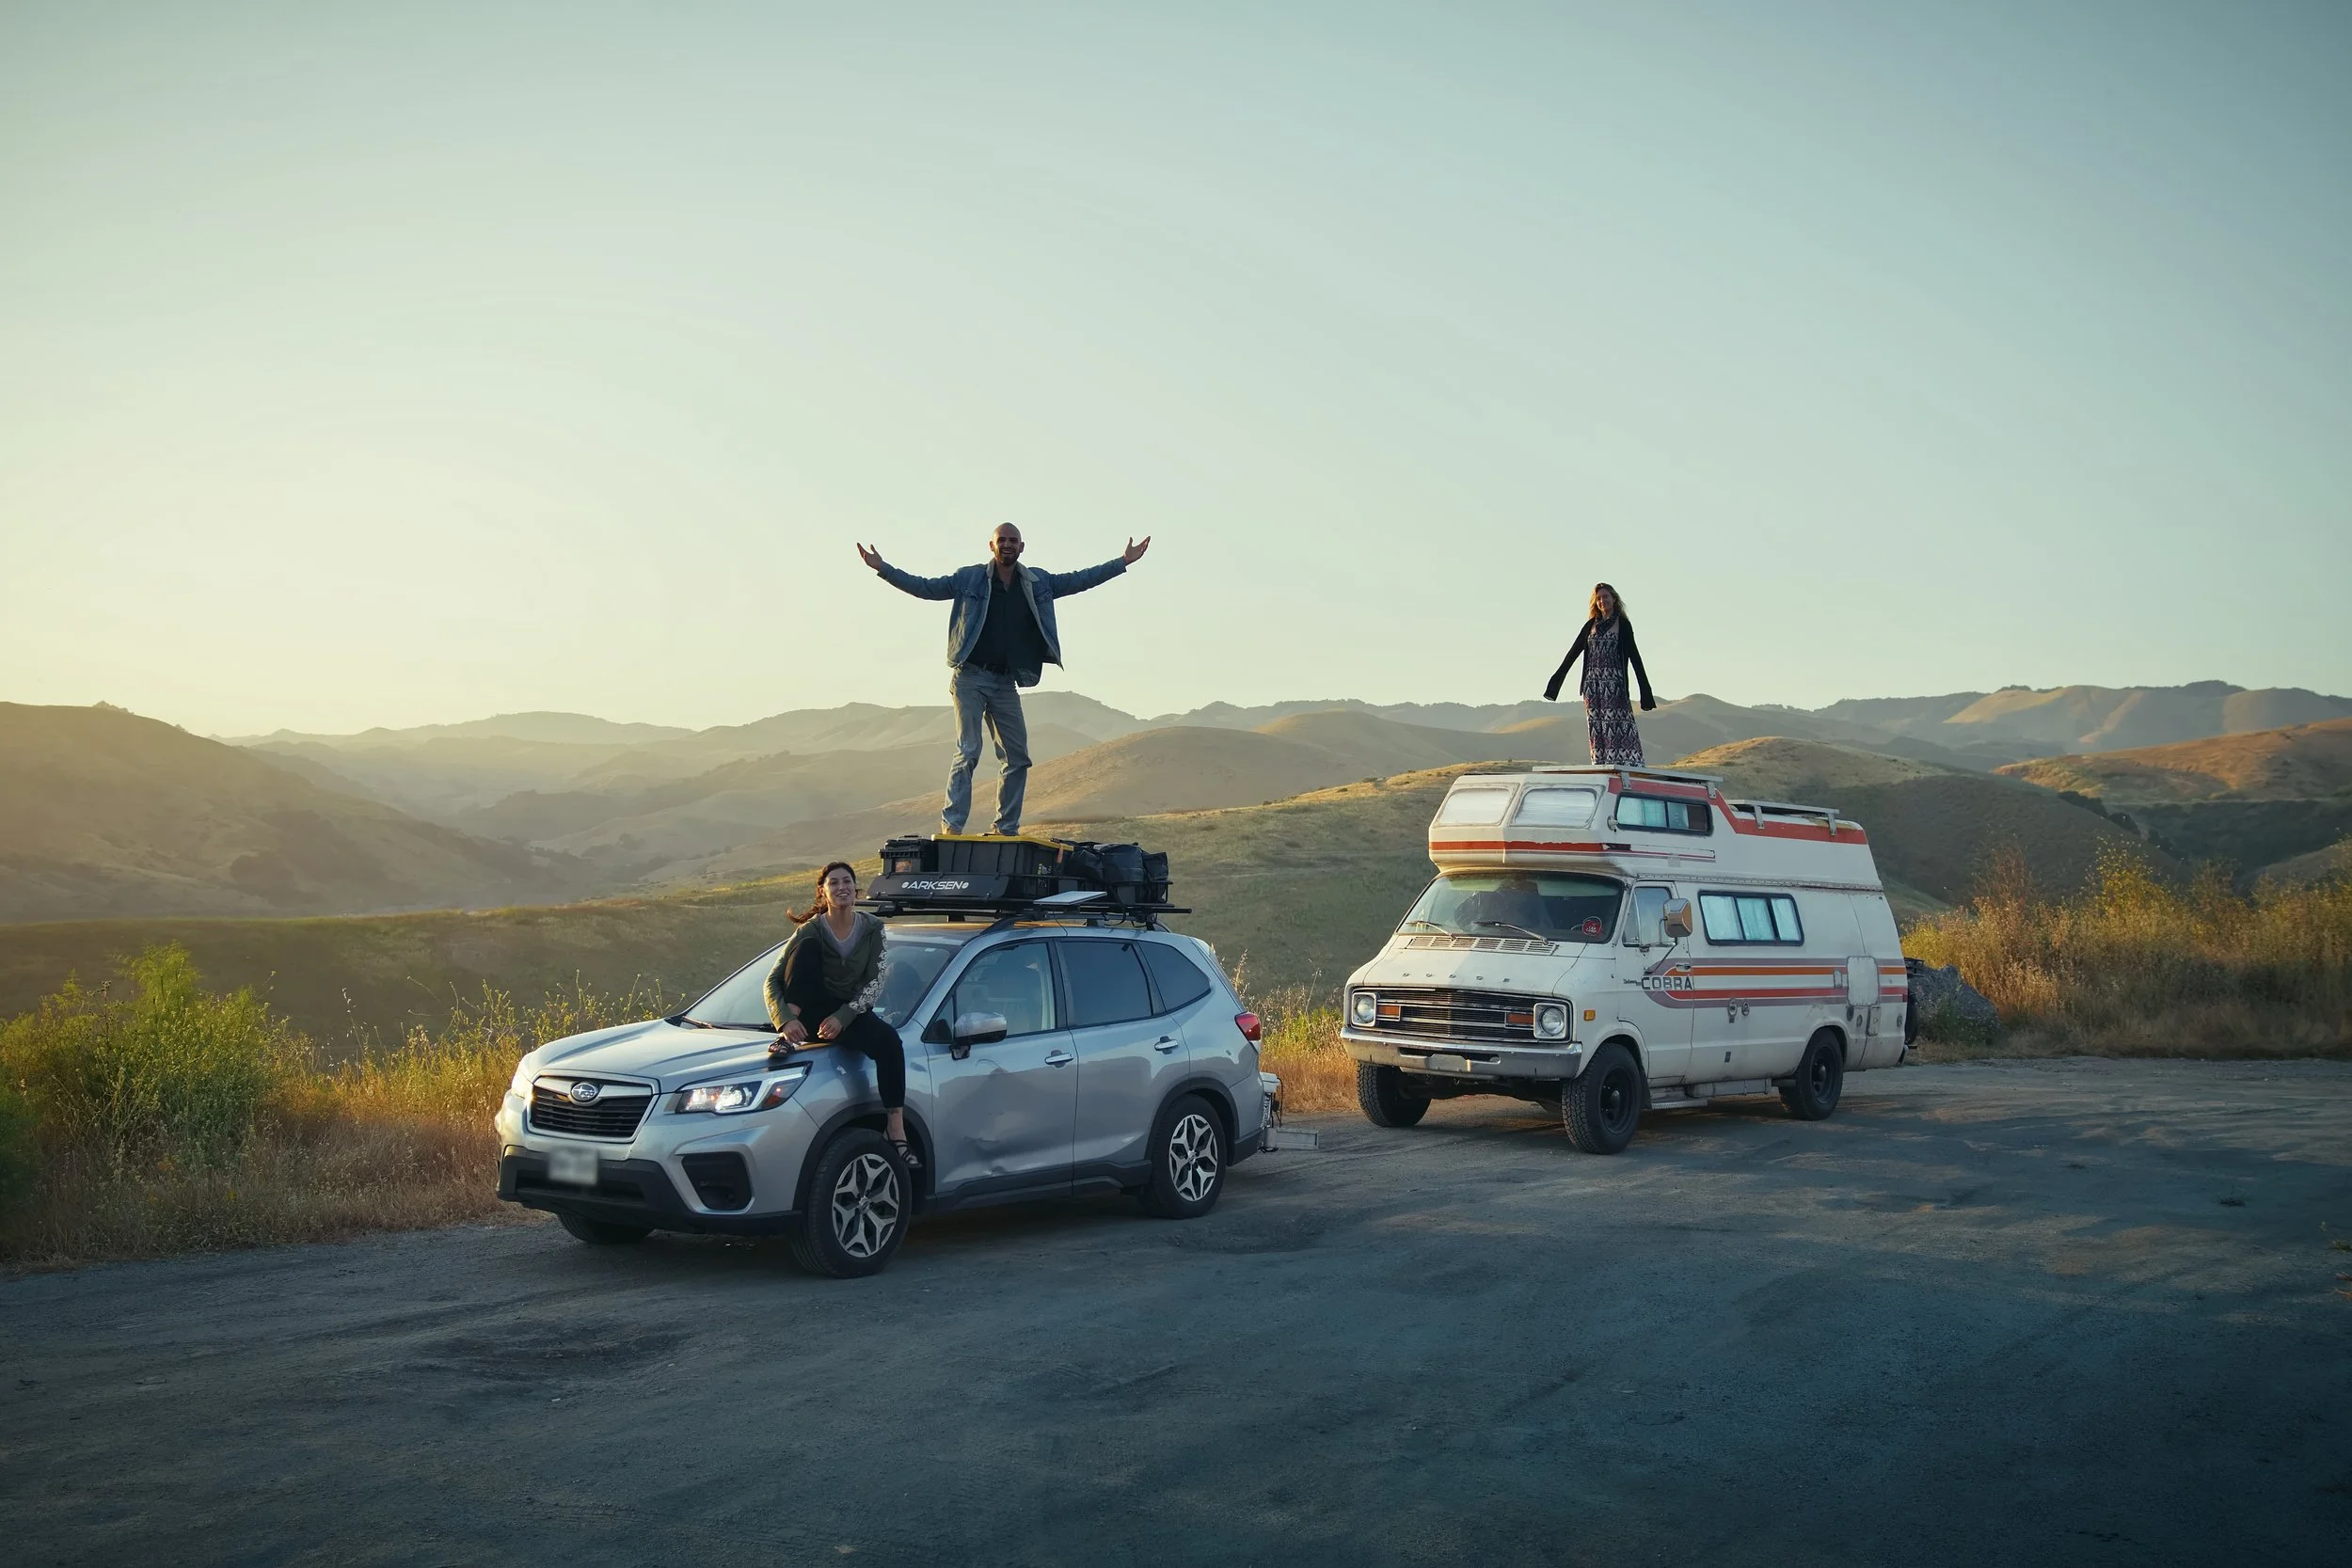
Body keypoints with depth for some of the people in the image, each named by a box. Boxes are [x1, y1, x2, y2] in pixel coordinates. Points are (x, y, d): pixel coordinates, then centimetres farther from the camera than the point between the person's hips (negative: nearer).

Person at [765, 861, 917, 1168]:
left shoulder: (871, 929, -2)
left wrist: (843, 1017, -21)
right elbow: (773, 980, -13)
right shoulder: (811, 930, -9)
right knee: (807, 947, -25)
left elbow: (875, 983, -6)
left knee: (889, 1042, -30)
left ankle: (895, 1129, -26)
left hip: (849, 1013, 1)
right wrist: (786, 1020, -30)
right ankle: (787, 1040, -26)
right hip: (811, 1011, -1)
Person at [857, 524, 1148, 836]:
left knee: (1018, 757, 4)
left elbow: (1080, 580, 14)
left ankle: (1007, 830, 15)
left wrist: (1123, 562, 11)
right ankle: (951, 827, -14)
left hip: (1006, 683, 4)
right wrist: (882, 568, -9)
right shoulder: (969, 579, 1)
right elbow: (925, 587, 0)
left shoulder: (1038, 583, 10)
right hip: (971, 678, -4)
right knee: (968, 752, -14)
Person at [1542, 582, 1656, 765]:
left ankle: (1629, 770, -11)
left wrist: (1644, 687, -9)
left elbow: (1633, 655, -4)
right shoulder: (1591, 625, 14)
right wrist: (1557, 678, 18)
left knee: (1617, 726, -10)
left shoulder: (1623, 624, 1)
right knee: (1596, 728, 1)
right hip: (1592, 683, 5)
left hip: (1614, 683, -5)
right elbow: (1574, 651, 17)